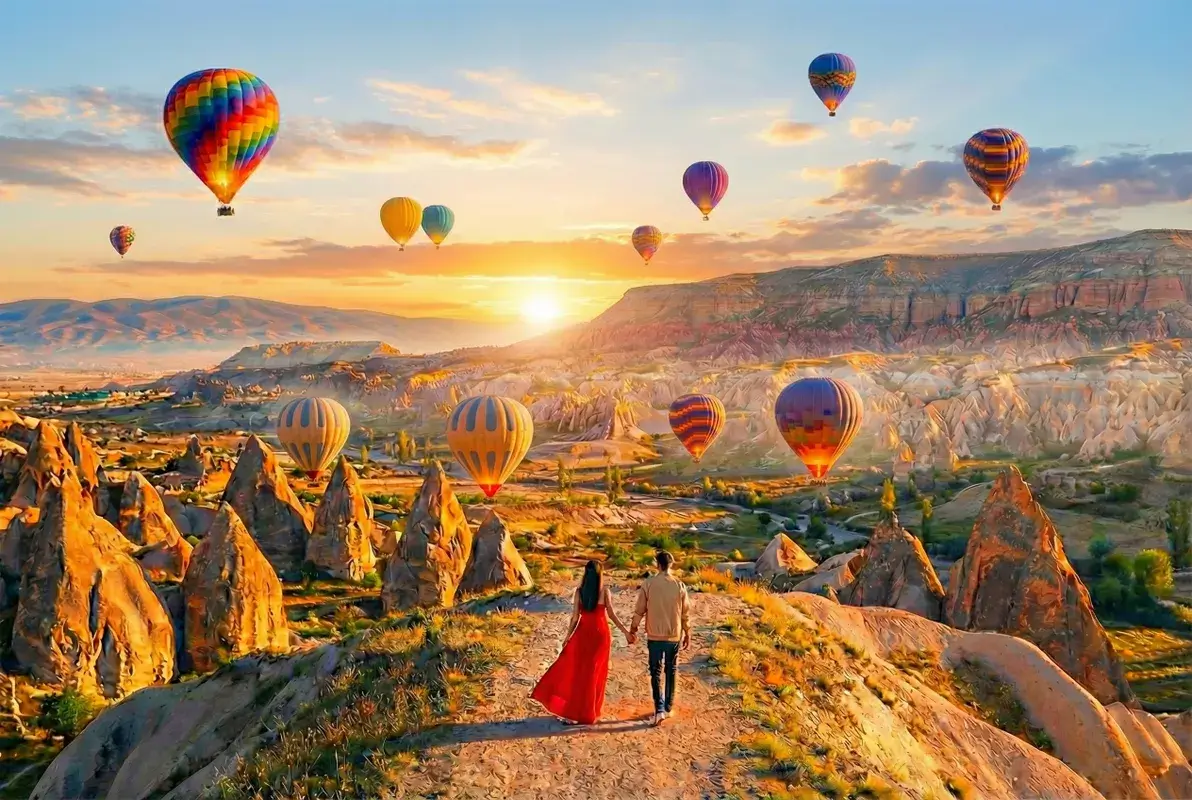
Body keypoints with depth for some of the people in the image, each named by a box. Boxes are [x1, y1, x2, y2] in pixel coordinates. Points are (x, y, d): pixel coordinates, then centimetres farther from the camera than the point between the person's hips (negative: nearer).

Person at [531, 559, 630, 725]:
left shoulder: (579, 591, -5)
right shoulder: (605, 590, -9)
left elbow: (575, 617, -3)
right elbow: (612, 615, -9)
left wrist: (567, 636, 8)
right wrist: (625, 632, 1)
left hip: (584, 632, 1)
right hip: (600, 633, -1)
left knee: (573, 668, 12)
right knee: (594, 672, 10)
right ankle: (587, 712, 17)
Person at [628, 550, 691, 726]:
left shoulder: (648, 584, -9)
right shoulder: (679, 585, -6)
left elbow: (639, 611, -5)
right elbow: (685, 613, 0)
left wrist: (632, 631, 8)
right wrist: (687, 634, 12)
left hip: (655, 636, -1)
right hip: (674, 635, 1)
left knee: (656, 672, 6)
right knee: (671, 671, 17)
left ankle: (659, 709, -6)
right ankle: (668, 707, 24)